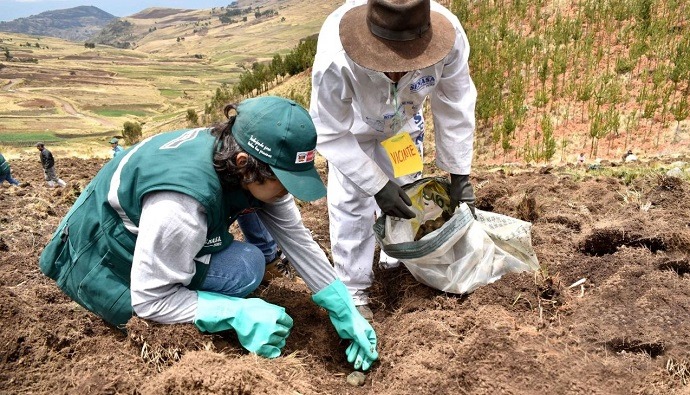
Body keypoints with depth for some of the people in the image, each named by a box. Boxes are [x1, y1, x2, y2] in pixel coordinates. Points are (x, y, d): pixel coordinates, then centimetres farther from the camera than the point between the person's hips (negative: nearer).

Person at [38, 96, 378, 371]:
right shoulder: (181, 203, -38)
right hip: (104, 259, -7)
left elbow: (298, 240, -11)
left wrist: (347, 313, -12)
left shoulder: (249, 167, -15)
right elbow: (149, 299, -29)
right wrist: (239, 313, -32)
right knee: (243, 267, -23)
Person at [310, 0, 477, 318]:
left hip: (403, 122, 3)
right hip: (350, 126, -3)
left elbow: (455, 109, -23)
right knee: (351, 203, -9)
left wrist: (459, 174, -17)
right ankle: (353, 288, 9)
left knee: (407, 193, 15)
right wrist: (377, 186, -32)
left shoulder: (450, 38, -39)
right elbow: (329, 133, -32)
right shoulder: (336, 59, -47)